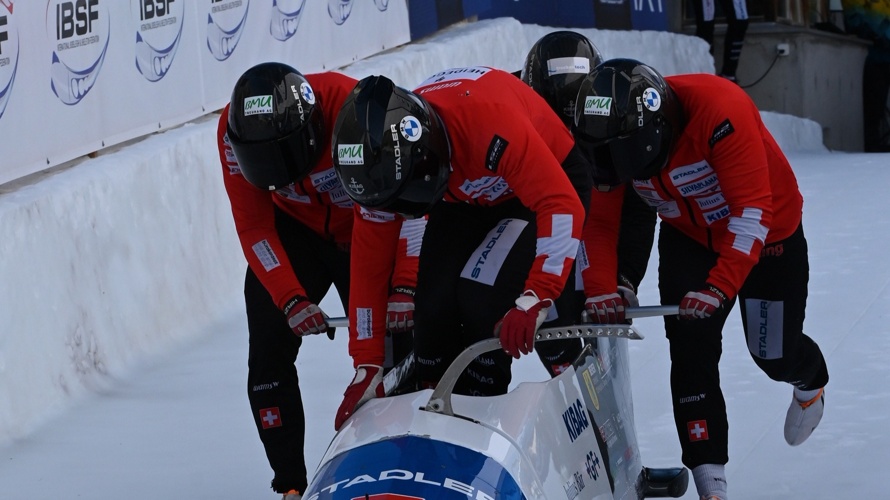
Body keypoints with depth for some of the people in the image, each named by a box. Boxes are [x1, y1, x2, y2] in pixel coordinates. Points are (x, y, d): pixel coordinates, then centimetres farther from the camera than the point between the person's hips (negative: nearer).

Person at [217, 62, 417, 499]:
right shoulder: (234, 131, -25)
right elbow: (254, 226, -20)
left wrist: (406, 285, -41)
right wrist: (290, 298, -32)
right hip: (297, 231, 2)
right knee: (269, 347, -10)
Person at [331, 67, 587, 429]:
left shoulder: (488, 120, -43)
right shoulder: (384, 158, -23)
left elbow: (564, 207, -43)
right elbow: (369, 263, -12)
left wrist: (535, 299, -52)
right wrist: (366, 368, -12)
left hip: (545, 188, -5)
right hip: (464, 201, 5)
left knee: (481, 296, -23)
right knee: (434, 305, -10)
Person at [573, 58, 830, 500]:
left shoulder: (719, 111, -39)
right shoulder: (611, 137, -21)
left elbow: (752, 211, -39)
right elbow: (599, 221, -11)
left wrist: (720, 287, -43)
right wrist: (600, 290, -24)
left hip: (766, 235, -4)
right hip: (690, 238, 4)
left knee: (774, 355, 4)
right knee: (690, 348, -13)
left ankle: (810, 382, 42)